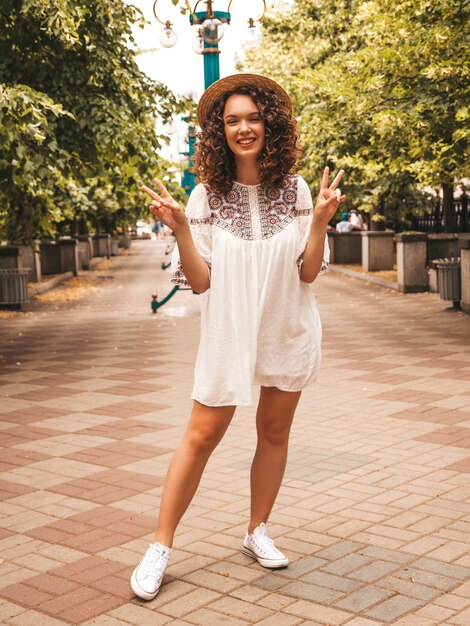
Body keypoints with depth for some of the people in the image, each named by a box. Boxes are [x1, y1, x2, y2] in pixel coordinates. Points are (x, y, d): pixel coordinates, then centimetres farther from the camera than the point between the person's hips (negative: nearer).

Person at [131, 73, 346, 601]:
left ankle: (257, 533, 29)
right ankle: (160, 548, 8)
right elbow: (199, 281, -9)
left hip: (289, 331, 2)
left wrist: (320, 221, -17)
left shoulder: (295, 190, -3)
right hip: (229, 333, -2)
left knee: (275, 431, 11)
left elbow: (309, 272, -3)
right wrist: (180, 230, -22)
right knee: (202, 435, -2)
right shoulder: (207, 196, -7)